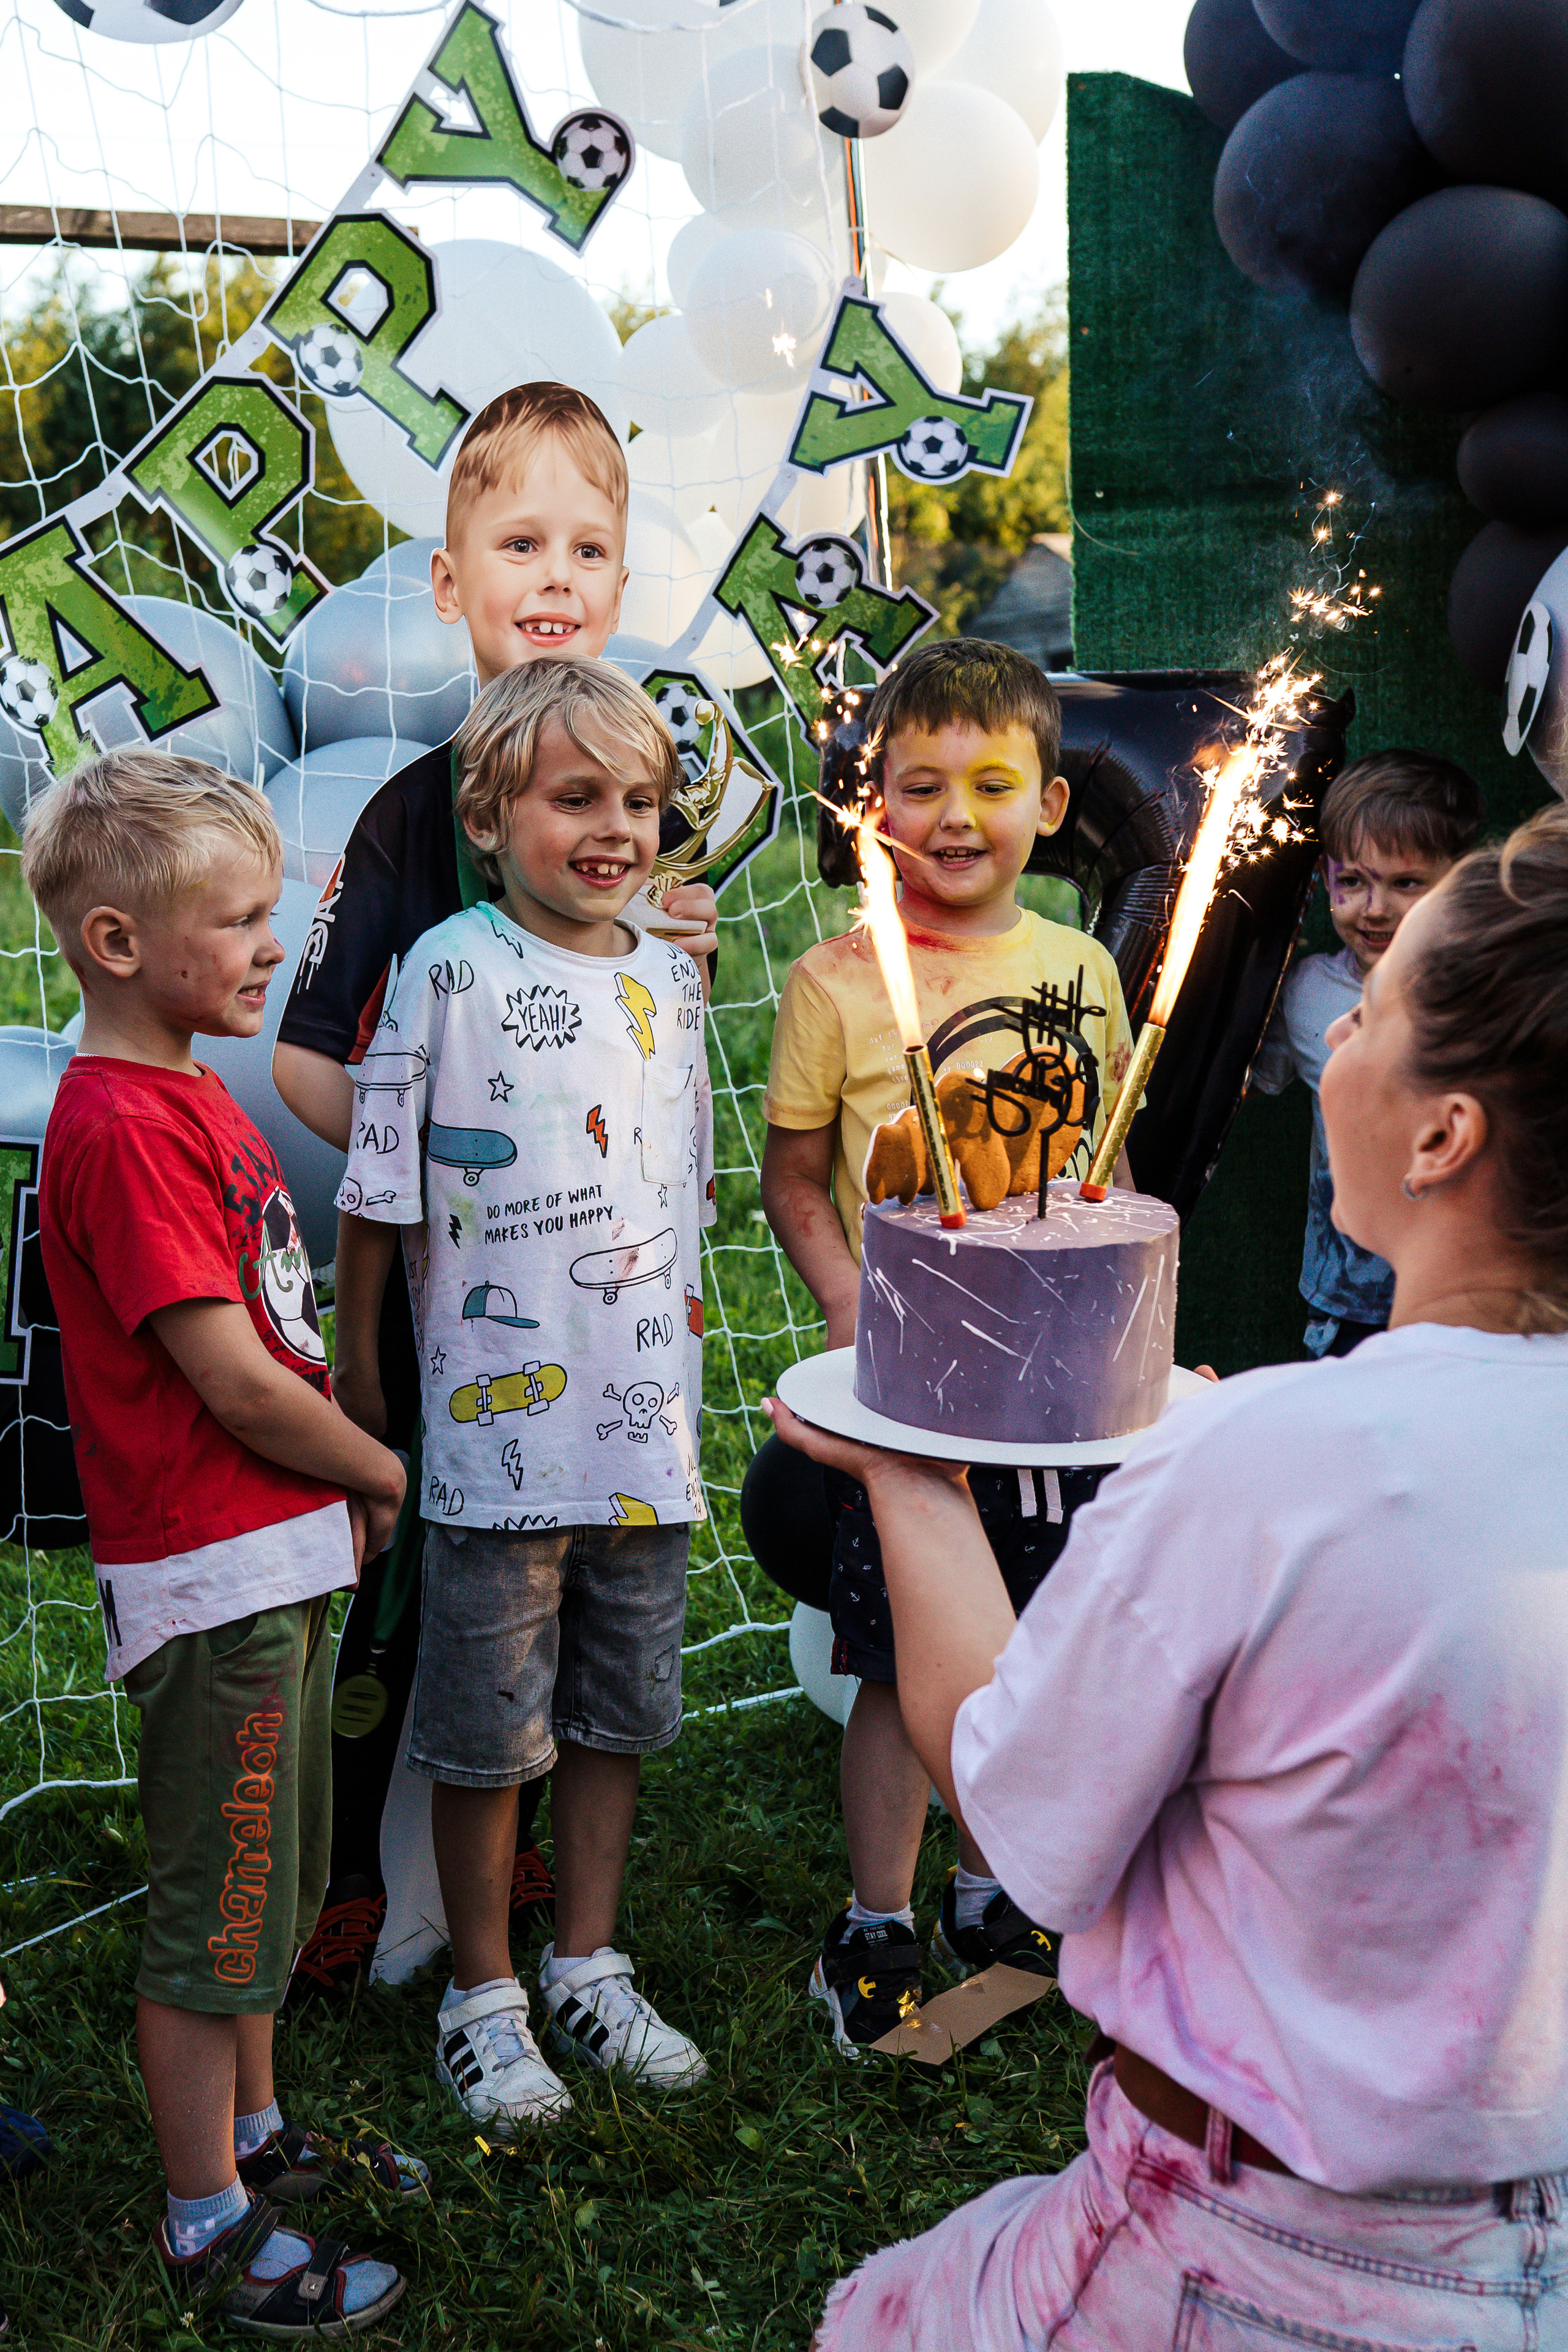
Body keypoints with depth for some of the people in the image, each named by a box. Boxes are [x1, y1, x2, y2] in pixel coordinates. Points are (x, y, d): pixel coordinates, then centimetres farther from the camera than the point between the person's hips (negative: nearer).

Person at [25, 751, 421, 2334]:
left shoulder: (192, 1098, 12)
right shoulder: (121, 1129, -20)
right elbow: (236, 1384, -22)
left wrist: (343, 1481, 5)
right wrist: (381, 1472, -6)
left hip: (280, 1558, 10)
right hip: (213, 1574, -10)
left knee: (272, 1880, 23)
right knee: (211, 1911, 5)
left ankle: (255, 2134, 41)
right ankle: (210, 2230, 21)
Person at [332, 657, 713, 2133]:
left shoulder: (669, 979, 8)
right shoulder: (449, 971, -9)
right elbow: (377, 1192, -6)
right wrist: (357, 1367, -3)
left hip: (645, 1415, 5)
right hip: (498, 1418, -5)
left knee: (619, 1712, 15)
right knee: (489, 1733, 7)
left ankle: (587, 1971, 32)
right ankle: (480, 1999, 24)